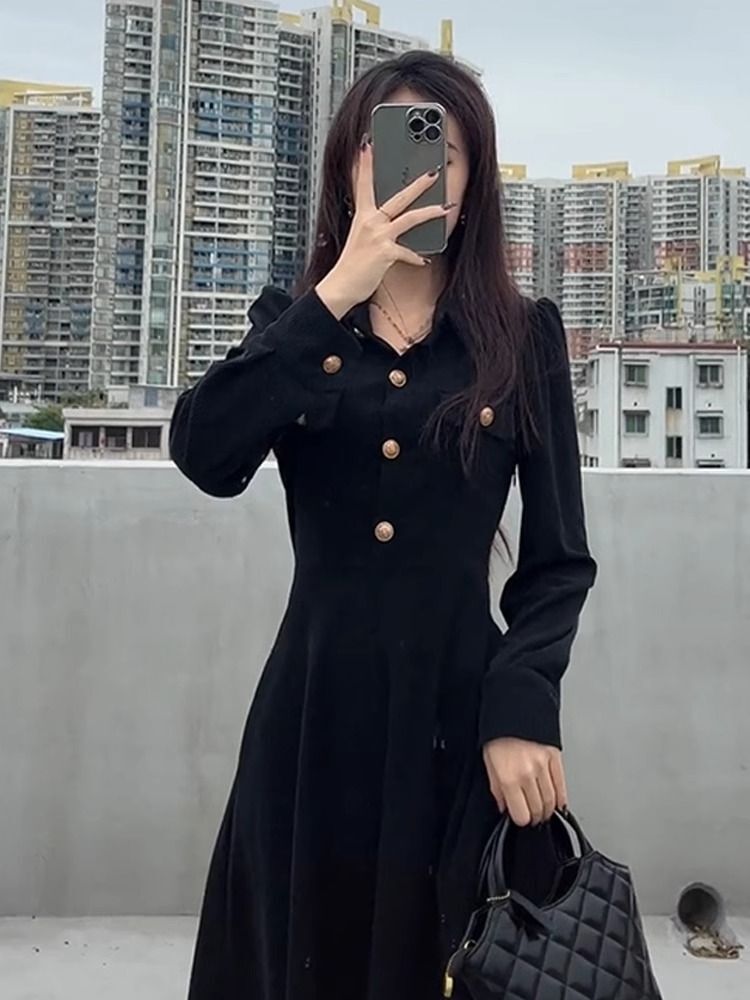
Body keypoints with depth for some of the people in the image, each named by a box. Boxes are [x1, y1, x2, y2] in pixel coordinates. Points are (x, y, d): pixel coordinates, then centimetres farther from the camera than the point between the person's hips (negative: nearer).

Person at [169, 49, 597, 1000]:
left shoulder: (524, 335, 2)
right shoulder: (290, 321, 6)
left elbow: (560, 558, 0)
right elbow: (205, 458, -15)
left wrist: (522, 711, -13)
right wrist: (335, 297, -17)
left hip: (462, 712, -1)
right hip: (313, 708, 1)